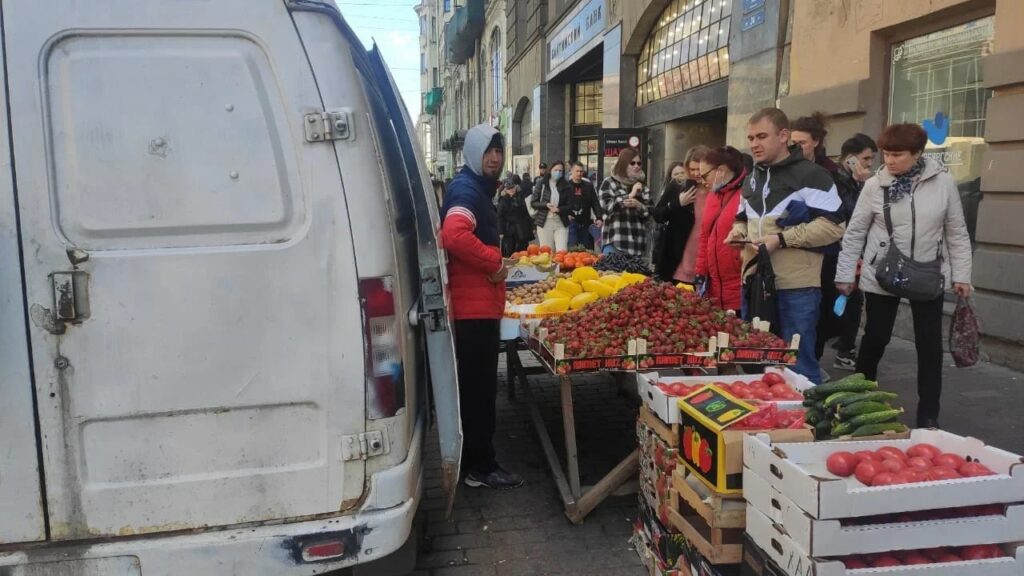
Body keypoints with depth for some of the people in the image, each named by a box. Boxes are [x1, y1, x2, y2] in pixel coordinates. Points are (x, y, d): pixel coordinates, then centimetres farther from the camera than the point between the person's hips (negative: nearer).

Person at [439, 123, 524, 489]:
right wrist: (494, 263, -21)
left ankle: (475, 460, 27)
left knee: (477, 386, 16)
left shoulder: (477, 188, 19)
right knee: (479, 388, -3)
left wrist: (494, 263, 15)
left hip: (479, 304, 10)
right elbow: (454, 235, -32)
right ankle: (481, 466, 7)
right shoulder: (466, 189, -14)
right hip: (474, 306, -10)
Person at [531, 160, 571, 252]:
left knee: (562, 251, -10)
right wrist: (546, 205, -14)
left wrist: (559, 209, -14)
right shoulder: (541, 184, 4)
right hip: (544, 222, -1)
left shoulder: (566, 186, 8)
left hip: (561, 222, 1)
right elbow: (533, 202, 2)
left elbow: (570, 205, 5)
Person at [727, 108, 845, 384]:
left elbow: (833, 226, -15)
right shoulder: (752, 179, 16)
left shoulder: (811, 175, -9)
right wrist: (738, 231, 4)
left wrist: (781, 239, -20)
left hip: (796, 287, -7)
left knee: (799, 365, 2)